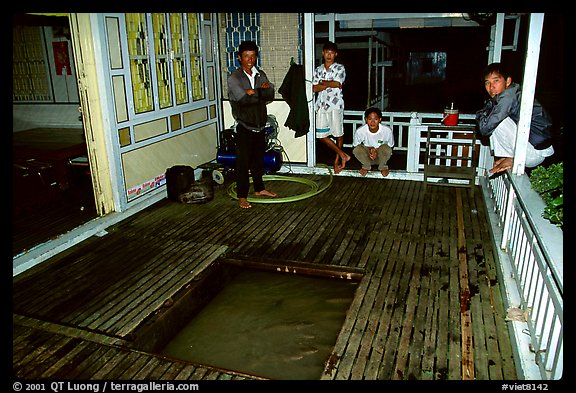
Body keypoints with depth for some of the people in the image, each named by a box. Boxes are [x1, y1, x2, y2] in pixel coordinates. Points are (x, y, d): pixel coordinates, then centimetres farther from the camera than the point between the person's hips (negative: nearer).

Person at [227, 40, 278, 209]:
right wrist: (260, 91, -13)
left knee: (259, 159, 17)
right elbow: (242, 98, -25)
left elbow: (270, 96, -6)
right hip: (245, 127, -6)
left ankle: (259, 188, 33)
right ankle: (242, 196, 10)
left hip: (260, 125, 6)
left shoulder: (261, 75, 7)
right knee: (243, 162, 0)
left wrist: (253, 92, -19)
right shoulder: (234, 78, -10)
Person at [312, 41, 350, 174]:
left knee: (338, 133, 3)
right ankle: (343, 155, 8)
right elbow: (314, 88, 1)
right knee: (321, 135, -2)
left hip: (335, 104, -4)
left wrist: (323, 82, -1)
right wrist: (331, 83, -9)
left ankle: (338, 158, 19)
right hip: (321, 104, 4)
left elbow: (337, 84, -14)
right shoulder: (318, 70, 12)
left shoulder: (340, 68, 1)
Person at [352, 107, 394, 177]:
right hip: (367, 156, 0)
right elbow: (355, 145, -5)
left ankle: (383, 166, -1)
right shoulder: (360, 131, -21)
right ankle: (366, 166, 0)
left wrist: (377, 152, -23)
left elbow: (390, 146, -5)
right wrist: (369, 150, -22)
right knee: (356, 150, -31)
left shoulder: (387, 130, -21)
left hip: (381, 155, 0)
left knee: (386, 148, -34)